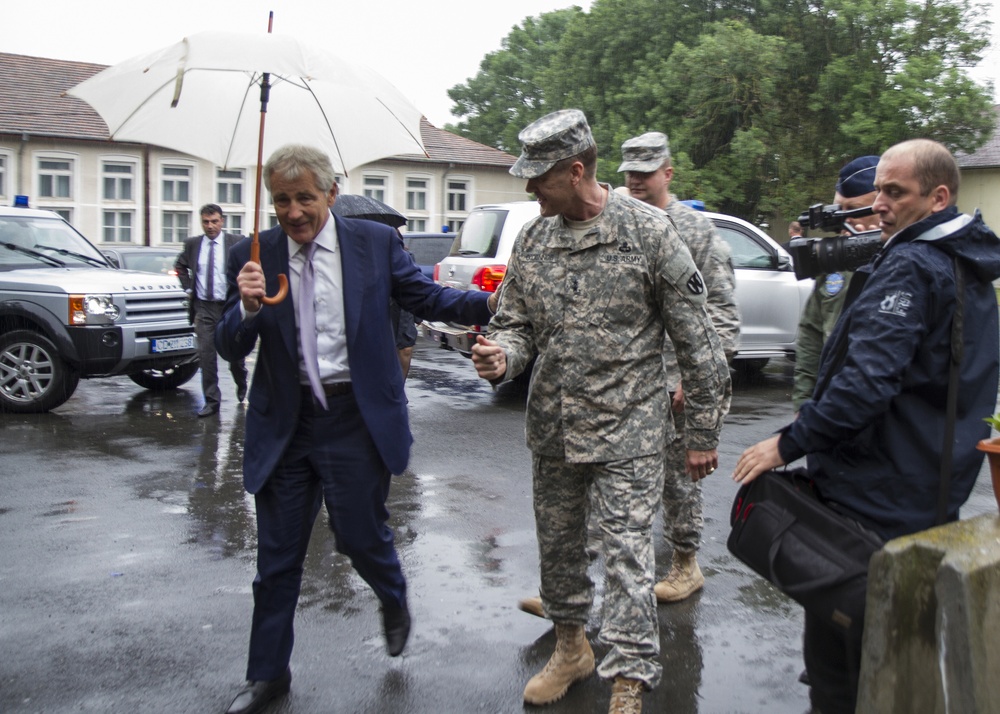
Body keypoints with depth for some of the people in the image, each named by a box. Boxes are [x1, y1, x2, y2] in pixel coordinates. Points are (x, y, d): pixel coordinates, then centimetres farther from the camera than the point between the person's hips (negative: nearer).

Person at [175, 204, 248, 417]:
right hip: (203, 307, 2)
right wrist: (188, 287, 9)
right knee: (206, 354, -4)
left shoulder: (236, 242, -3)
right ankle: (211, 401, 2)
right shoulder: (192, 244, 6)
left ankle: (241, 385, 39)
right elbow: (180, 266, 21)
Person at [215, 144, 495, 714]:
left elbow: (429, 298, -2)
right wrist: (247, 307, -24)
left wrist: (495, 304, -18)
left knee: (360, 534, 5)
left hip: (357, 416, -2)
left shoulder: (375, 242, -2)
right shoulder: (254, 256, -1)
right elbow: (231, 348, -2)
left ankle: (394, 598, 41)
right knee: (278, 555, 10)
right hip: (284, 423, 2)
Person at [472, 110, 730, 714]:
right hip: (552, 429, 5)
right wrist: (501, 357, -15)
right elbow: (517, 321, 11)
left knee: (628, 552, -4)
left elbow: (698, 341, -7)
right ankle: (571, 646, 39)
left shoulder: (648, 231, -11)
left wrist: (704, 433, -5)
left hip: (628, 429, -5)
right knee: (558, 542, 17)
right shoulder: (532, 239, 4)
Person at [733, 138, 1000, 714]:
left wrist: (790, 444, -24)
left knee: (838, 632, 1)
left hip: (875, 494, -10)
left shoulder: (910, 267, -18)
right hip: (935, 492, 10)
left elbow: (868, 380, -28)